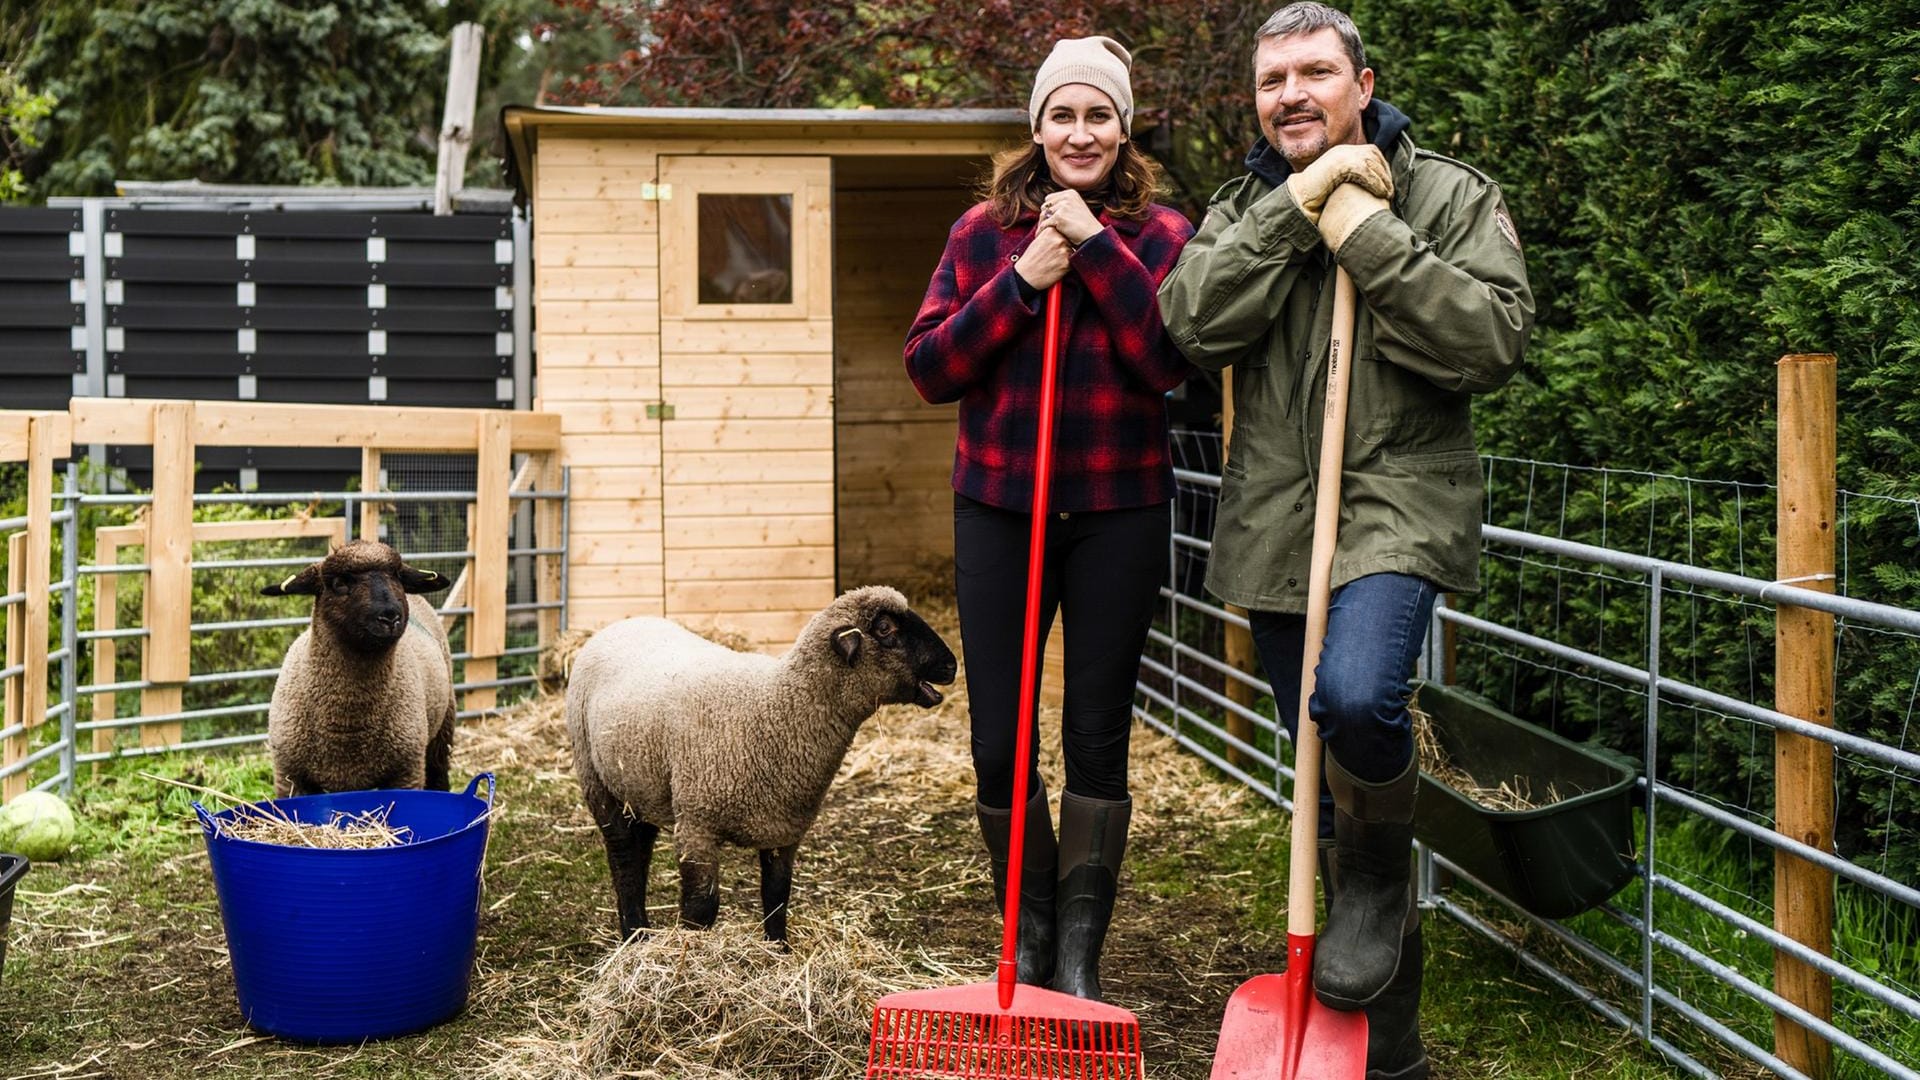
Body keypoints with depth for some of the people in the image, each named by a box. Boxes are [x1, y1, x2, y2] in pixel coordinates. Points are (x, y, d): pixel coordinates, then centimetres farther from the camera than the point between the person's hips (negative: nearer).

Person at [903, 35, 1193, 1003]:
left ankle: (1081, 956, 17)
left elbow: (1169, 360, -15)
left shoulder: (1160, 236, 1)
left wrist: (1096, 247, -16)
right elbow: (927, 368, -2)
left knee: (1097, 739, 5)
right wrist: (1020, 281, -12)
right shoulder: (982, 231, 6)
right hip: (998, 508, 2)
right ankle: (1029, 940, 23)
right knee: (998, 744, 3)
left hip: (1118, 512, -1)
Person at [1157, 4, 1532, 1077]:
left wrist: (1371, 238, -15)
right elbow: (1196, 320, -7)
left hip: (1401, 498, -4)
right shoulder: (1243, 208, 12)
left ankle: (1377, 869, 1)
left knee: (1356, 694, -33)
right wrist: (1297, 208, -13)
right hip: (1276, 521, 4)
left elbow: (1494, 340, -13)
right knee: (1329, 776, 10)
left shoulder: (1451, 196, 1)